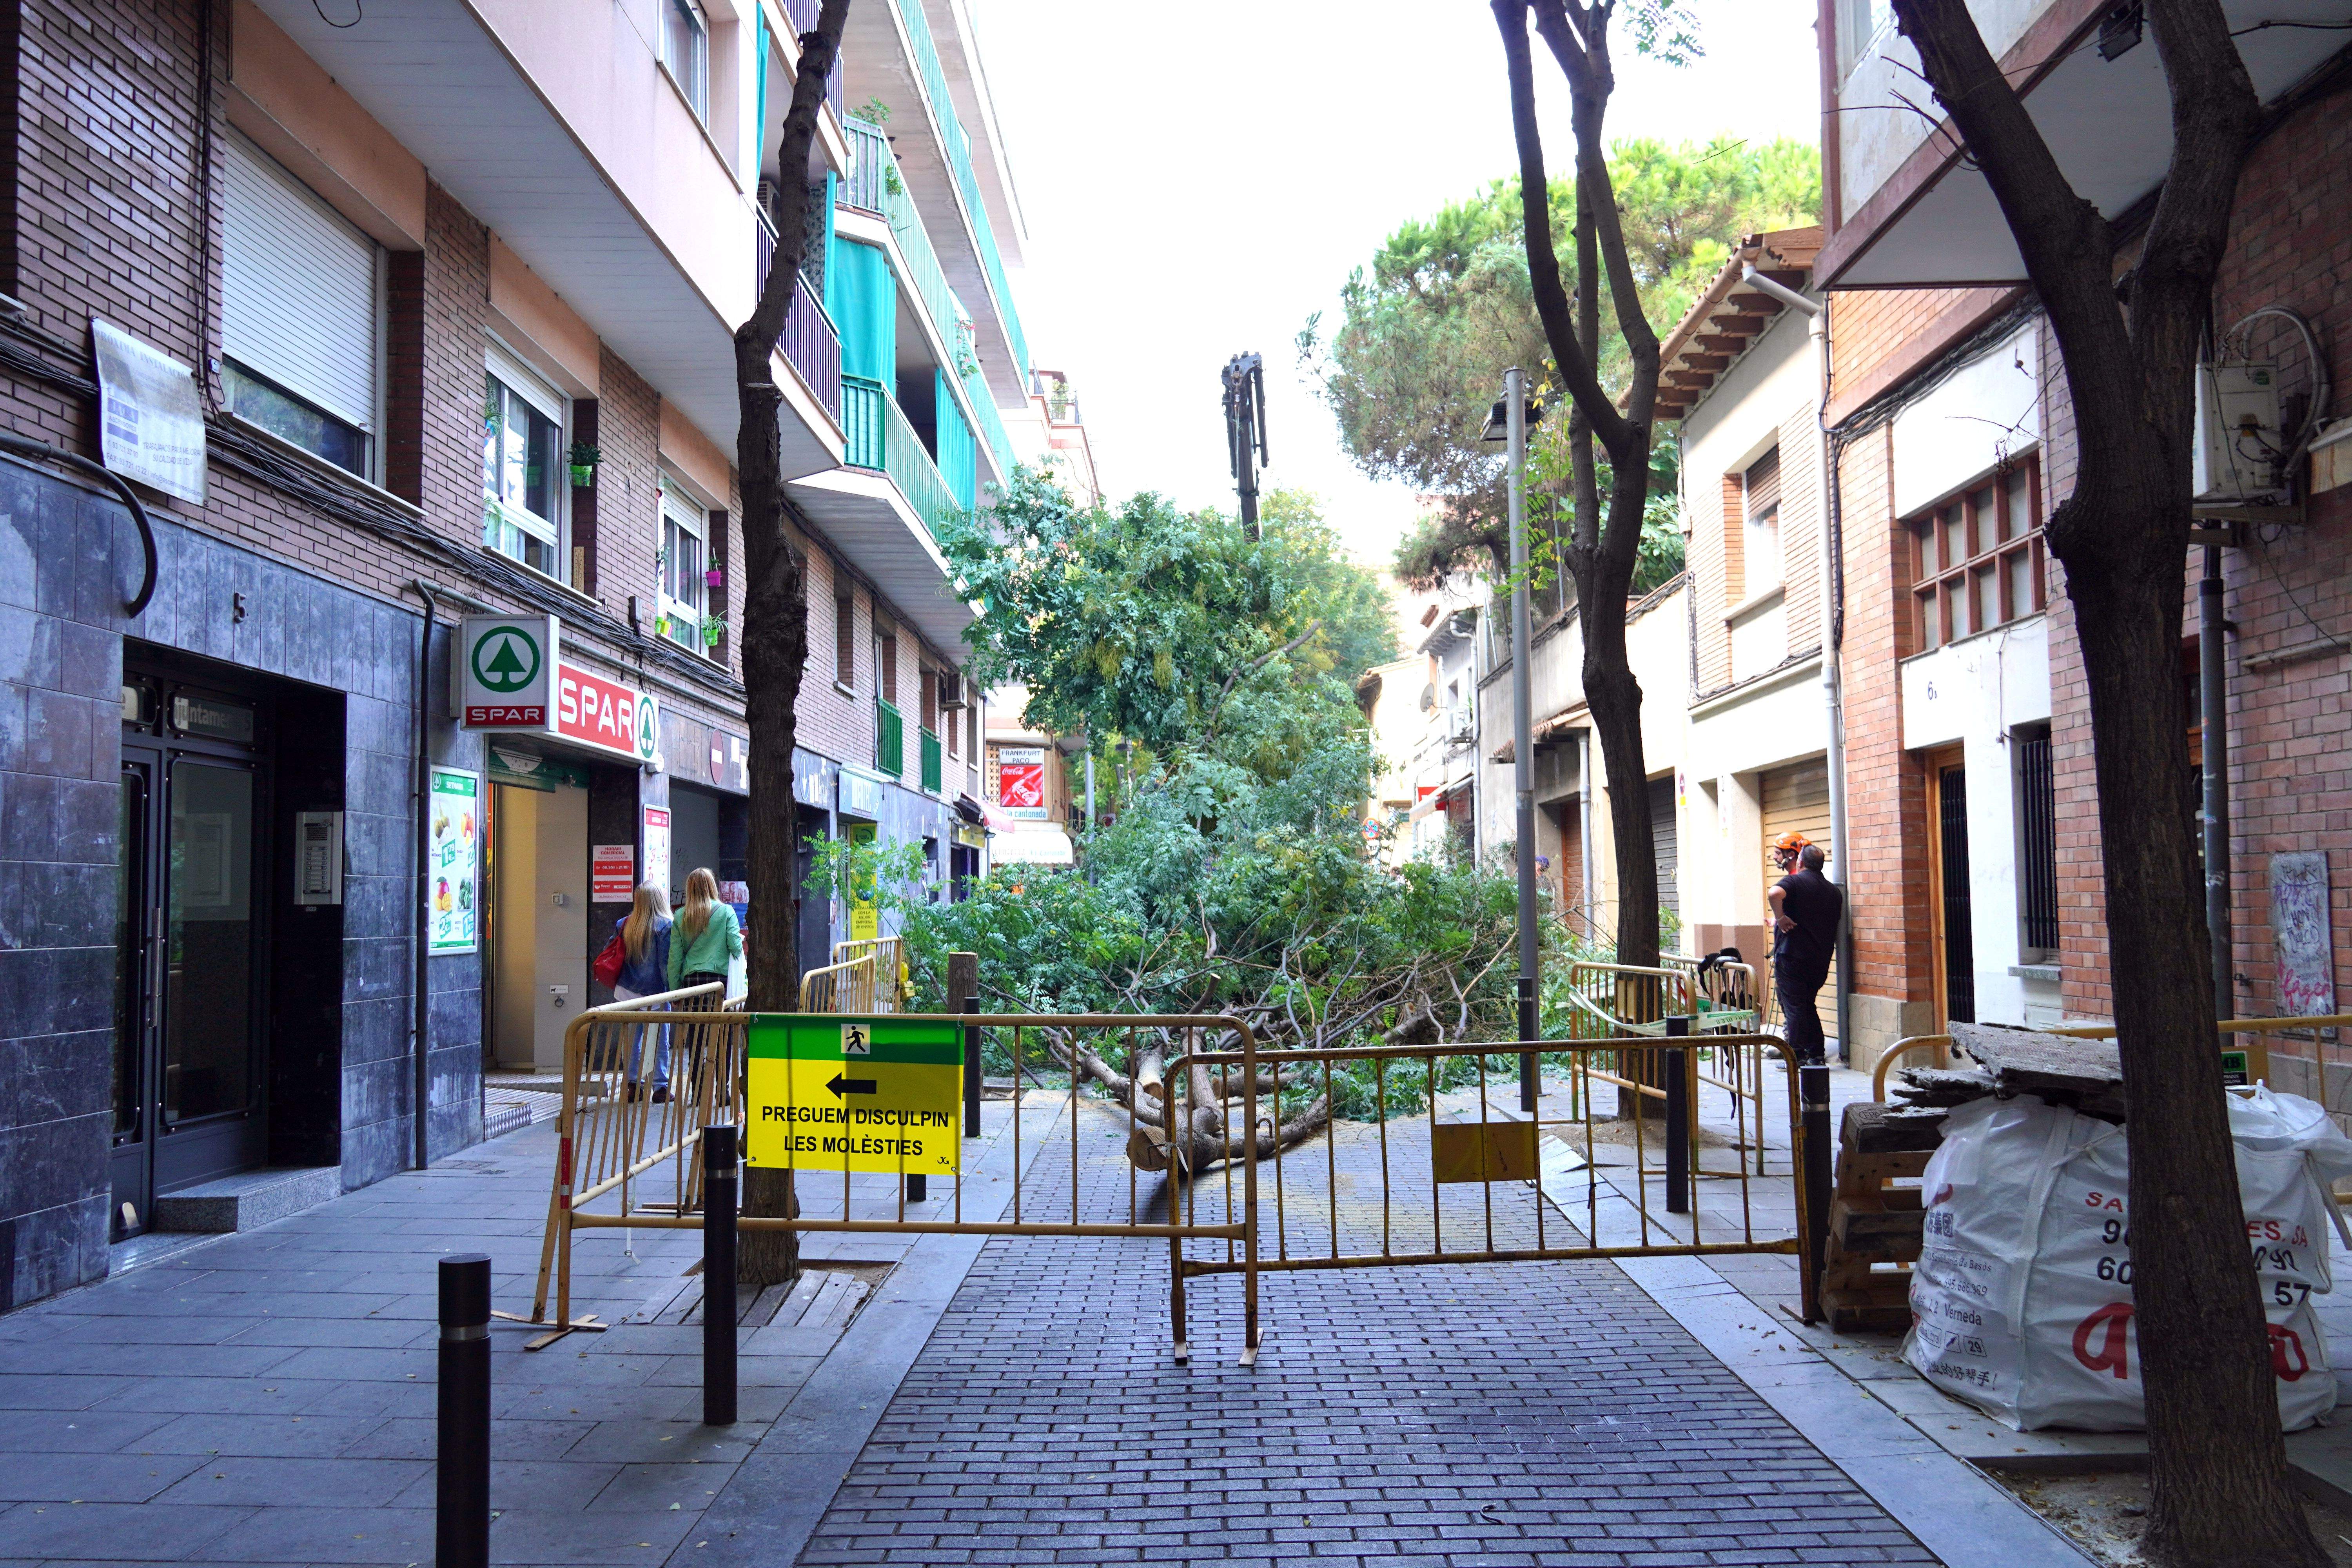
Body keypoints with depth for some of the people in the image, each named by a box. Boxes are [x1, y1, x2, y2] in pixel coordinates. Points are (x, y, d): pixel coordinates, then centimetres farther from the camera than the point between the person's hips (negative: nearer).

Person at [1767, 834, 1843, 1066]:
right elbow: (1837, 924, 21)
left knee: (1794, 1006, -1)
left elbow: (1774, 893, -33)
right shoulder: (1833, 890, 12)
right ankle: (1815, 1054, 16)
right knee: (1808, 1005, 17)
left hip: (1792, 955, -6)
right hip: (1821, 958, 7)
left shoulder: (1795, 882, -10)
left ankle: (1798, 1056, -1)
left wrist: (1780, 918, -21)